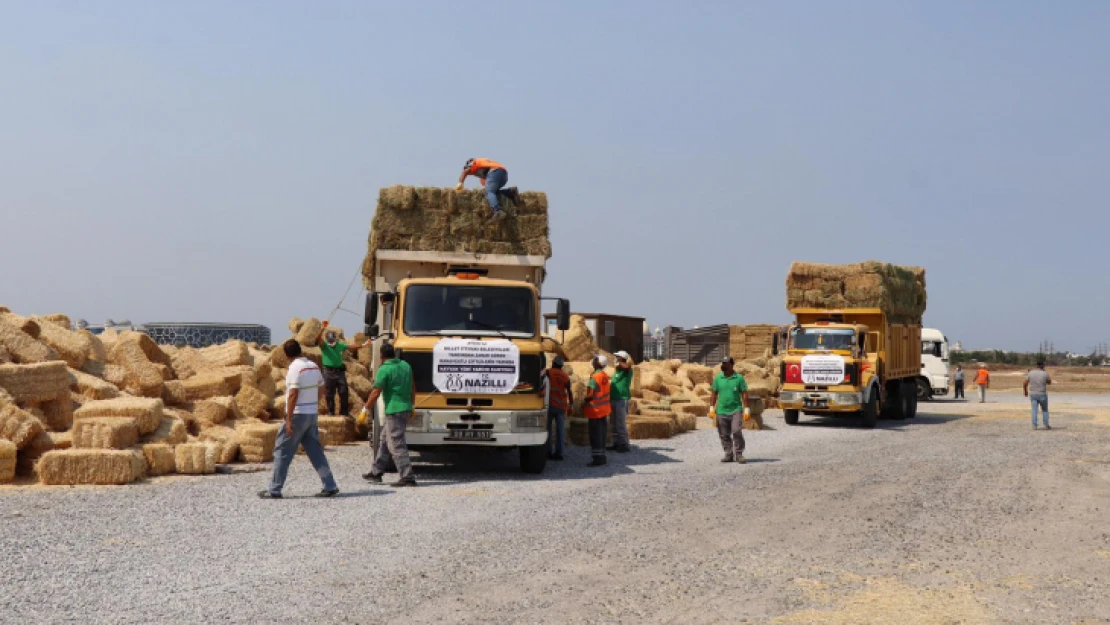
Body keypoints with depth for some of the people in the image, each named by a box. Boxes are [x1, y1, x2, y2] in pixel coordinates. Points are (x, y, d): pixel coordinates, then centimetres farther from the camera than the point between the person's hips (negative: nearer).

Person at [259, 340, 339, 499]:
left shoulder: (295, 367, -14)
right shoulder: (314, 366, 8)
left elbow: (293, 394, -19)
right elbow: (319, 390, 12)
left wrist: (288, 420, -18)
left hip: (298, 414, -7)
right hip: (312, 414, 7)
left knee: (282, 452, 2)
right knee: (315, 451, 11)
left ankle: (274, 490, 5)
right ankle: (330, 486, 7)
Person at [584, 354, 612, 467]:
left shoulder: (595, 377, -19)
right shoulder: (605, 376, 7)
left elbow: (590, 394, -21)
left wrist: (585, 400, -3)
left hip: (595, 410, -9)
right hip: (603, 409, 9)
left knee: (595, 435, -4)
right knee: (601, 434, 14)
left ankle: (598, 459, -5)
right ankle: (602, 458, 20)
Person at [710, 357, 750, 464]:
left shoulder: (739, 378, 1)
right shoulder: (718, 378, 8)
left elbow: (744, 394, 2)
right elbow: (713, 394, 11)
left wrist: (746, 409, -2)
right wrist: (712, 408, 5)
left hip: (736, 410, -3)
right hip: (722, 411, 3)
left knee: (737, 431, -14)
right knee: (724, 435, 6)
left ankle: (739, 454, -4)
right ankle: (729, 454, 16)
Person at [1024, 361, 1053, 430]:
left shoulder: (1030, 373, -2)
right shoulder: (1045, 373, -10)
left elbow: (1024, 384, 0)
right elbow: (1049, 382, 9)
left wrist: (1026, 392, 17)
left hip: (1033, 394, 2)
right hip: (1042, 395, -2)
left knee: (1034, 410, 5)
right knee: (1045, 410, 14)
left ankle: (1034, 425, -1)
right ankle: (1046, 425, 15)